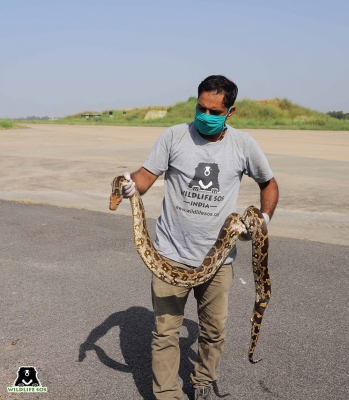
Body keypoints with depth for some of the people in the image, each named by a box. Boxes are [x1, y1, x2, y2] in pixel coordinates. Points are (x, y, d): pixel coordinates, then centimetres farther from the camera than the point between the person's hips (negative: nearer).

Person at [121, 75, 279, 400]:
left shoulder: (243, 144, 0)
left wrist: (264, 218, -1)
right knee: (165, 332, 5)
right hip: (171, 254, -1)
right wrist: (131, 184, -29)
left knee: (214, 331, 15)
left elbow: (269, 183, 14)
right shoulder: (174, 136, -4)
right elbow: (147, 176, -7)